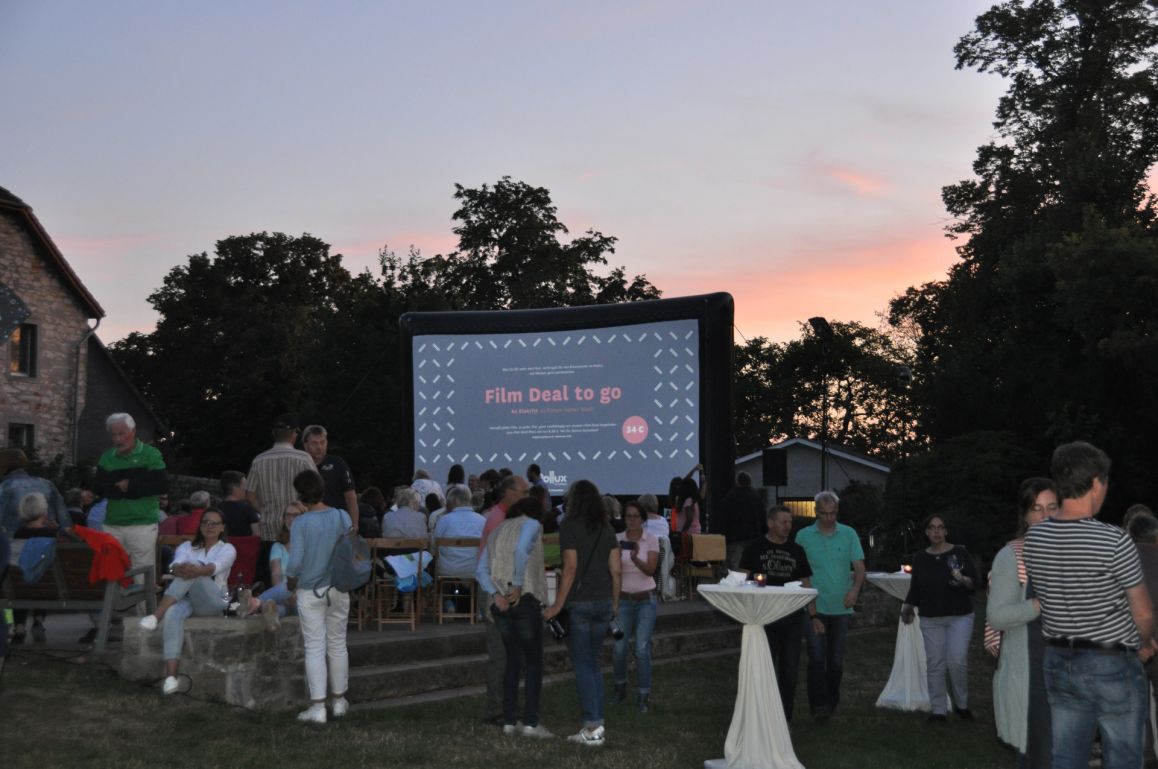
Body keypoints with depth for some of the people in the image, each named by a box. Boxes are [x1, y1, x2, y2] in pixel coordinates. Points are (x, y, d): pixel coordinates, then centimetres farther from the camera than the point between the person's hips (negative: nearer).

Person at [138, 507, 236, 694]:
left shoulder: (227, 549, 10)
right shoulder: (187, 547, 19)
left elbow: (214, 567, -14)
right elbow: (176, 565, -5)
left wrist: (196, 570, -38)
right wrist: (180, 569, -32)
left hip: (214, 602, -2)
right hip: (187, 599, 2)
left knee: (193, 567, -29)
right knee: (173, 613, -36)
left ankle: (157, 614, -39)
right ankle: (170, 677, -45)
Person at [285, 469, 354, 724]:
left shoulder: (300, 524, -13)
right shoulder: (342, 517, -4)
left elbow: (295, 563, -13)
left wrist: (292, 587, 4)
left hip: (310, 592, -3)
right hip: (338, 589, 3)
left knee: (314, 648, 2)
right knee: (337, 644, 14)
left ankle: (317, 707, 1)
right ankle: (339, 701, 24)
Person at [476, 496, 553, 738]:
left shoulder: (497, 531, 21)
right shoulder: (531, 525, 3)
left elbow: (481, 571, 9)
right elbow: (521, 550, -19)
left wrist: (495, 595, -2)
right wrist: (518, 586, -15)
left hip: (501, 604, 6)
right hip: (525, 600, -6)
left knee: (513, 660, 14)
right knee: (534, 662, -1)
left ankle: (509, 720, 11)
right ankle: (530, 722, -7)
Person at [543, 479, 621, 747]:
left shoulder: (569, 526, -8)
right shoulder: (606, 529, 8)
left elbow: (571, 567, -15)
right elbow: (615, 569, 6)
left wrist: (557, 605, -13)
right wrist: (615, 603, 16)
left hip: (579, 603, -6)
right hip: (603, 602, 6)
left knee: (582, 664, 1)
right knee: (594, 663, 13)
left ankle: (594, 725, -2)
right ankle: (595, 725, 14)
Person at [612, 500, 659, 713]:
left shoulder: (651, 539, -5)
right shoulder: (617, 539, 0)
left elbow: (651, 570, -16)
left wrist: (635, 559, -34)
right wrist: (616, 558, -26)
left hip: (645, 599, -1)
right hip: (623, 599, 1)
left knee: (642, 648, -8)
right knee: (619, 647, -1)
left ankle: (643, 696, 4)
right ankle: (620, 686, 25)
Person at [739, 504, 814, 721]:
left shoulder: (797, 551, 11)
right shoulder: (754, 548, 2)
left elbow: (806, 584, 13)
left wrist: (814, 615, 7)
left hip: (792, 618, 3)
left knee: (790, 669, 6)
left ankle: (785, 718, 17)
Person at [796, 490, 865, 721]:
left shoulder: (849, 534, 4)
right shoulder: (803, 536, 1)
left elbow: (859, 568, 2)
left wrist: (855, 589, -17)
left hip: (840, 607, 2)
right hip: (814, 607, -2)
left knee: (836, 660, 9)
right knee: (816, 657, -11)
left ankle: (831, 702, 24)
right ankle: (819, 703, -6)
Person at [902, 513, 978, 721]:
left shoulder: (960, 553, -2)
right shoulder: (920, 558, 7)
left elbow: (975, 582, -3)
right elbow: (915, 587, 13)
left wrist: (963, 579, -23)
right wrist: (907, 607, 0)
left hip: (960, 617, -3)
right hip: (931, 620, 3)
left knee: (957, 662, -10)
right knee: (935, 664, 0)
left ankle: (961, 704, 12)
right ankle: (939, 710, 8)